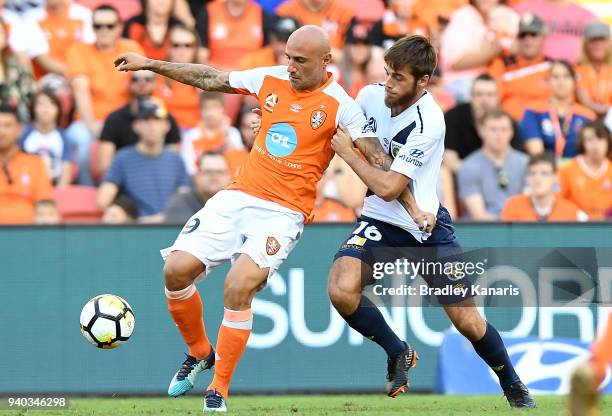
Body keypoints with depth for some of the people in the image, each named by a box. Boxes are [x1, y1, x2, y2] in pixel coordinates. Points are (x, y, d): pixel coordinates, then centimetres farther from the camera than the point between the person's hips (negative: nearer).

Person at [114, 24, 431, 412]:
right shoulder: (270, 79, 6)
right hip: (238, 197, 5)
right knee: (177, 269, -9)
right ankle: (199, 352, 20)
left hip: (284, 213, -5)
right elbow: (211, 78, 16)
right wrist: (150, 64, 17)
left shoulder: (340, 106, -8)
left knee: (238, 286, -26)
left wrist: (411, 204, -17)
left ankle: (219, 391, -10)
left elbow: (378, 159, -8)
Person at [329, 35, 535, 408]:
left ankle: (514, 388, 28)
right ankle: (398, 353, 3)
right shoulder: (370, 95, -5)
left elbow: (388, 188, -24)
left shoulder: (429, 123, -24)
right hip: (380, 221, 4)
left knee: (468, 321, 0)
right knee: (342, 289, -24)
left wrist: (348, 152, -15)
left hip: (427, 226, -4)